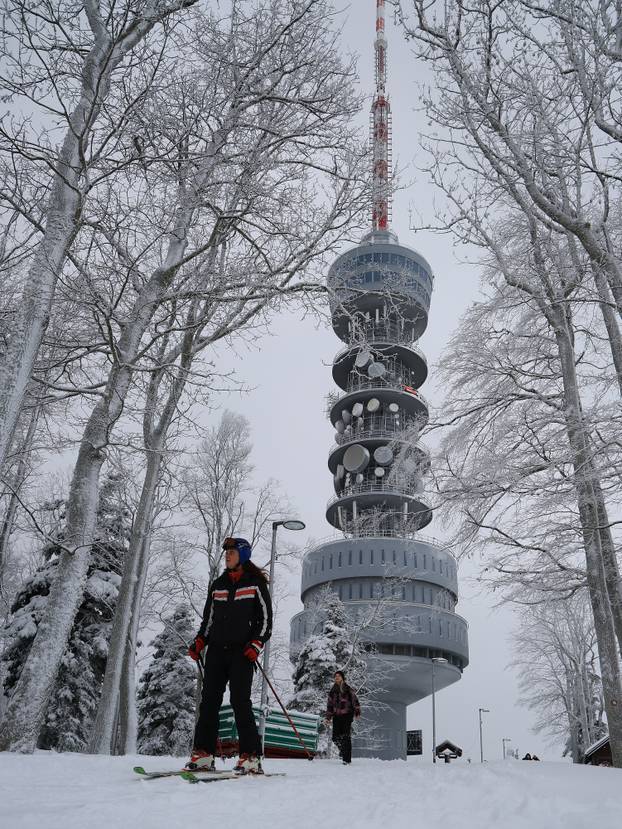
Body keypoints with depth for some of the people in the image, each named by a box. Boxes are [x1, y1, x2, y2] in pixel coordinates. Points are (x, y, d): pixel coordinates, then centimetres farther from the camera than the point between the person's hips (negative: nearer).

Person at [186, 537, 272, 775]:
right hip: (216, 650, 5)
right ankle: (203, 754, 4)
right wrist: (199, 642, 6)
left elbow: (266, 617, 1)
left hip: (242, 651, -5)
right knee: (209, 701, 0)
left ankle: (251, 757, -7)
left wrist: (256, 644, -12)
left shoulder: (255, 583, 3)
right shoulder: (217, 585, 17)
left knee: (240, 701, -11)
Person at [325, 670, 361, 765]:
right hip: (337, 716, 5)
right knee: (335, 738, 3)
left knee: (346, 737, -7)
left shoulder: (348, 689, -2)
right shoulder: (333, 690, 12)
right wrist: (328, 716, 17)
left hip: (347, 715, -5)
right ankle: (342, 749, 34)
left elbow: (354, 700, -7)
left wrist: (357, 712, -16)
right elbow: (330, 704, 19)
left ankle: (347, 759, -1)